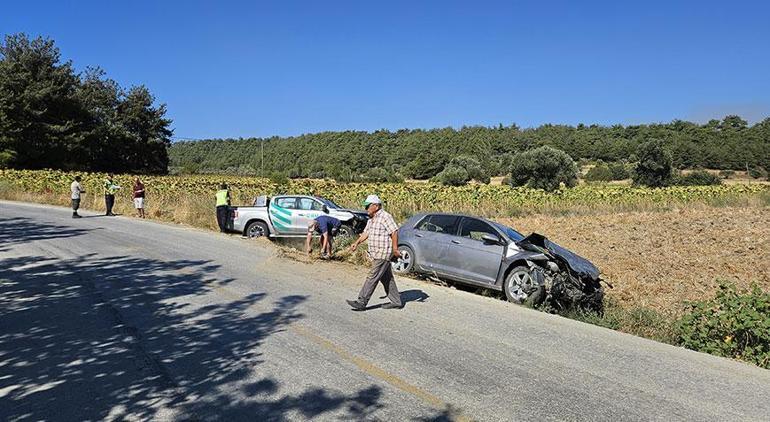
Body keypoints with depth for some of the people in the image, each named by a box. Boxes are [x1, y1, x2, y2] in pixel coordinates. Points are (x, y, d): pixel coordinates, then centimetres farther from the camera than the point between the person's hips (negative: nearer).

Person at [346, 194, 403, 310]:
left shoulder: (385, 217, -15)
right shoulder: (371, 219, 16)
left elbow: (394, 232, -19)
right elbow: (366, 232, 20)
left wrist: (395, 249, -21)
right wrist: (356, 243, 9)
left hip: (383, 254, -10)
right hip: (376, 254, 10)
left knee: (373, 277, -9)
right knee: (386, 278, 13)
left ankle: (361, 302, -8)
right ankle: (396, 302, 21)